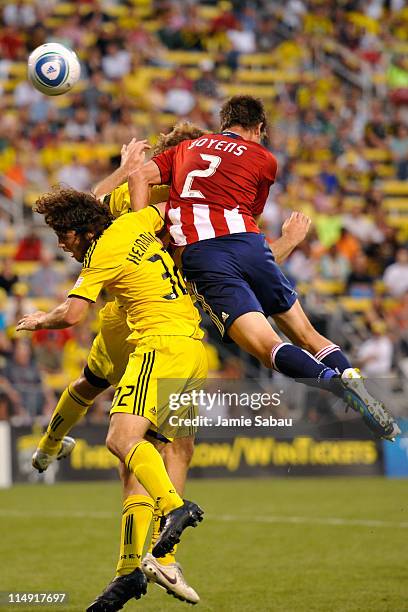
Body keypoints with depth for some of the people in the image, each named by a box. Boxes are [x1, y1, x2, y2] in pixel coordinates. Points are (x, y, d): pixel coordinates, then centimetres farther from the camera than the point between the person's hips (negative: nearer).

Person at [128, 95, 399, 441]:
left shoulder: (187, 147, 23)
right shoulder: (263, 158, 18)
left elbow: (140, 178, 11)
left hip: (199, 256, 0)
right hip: (249, 244, 0)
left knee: (267, 346, -15)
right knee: (306, 335, 11)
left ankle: (334, 380, -38)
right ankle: (353, 378, -12)